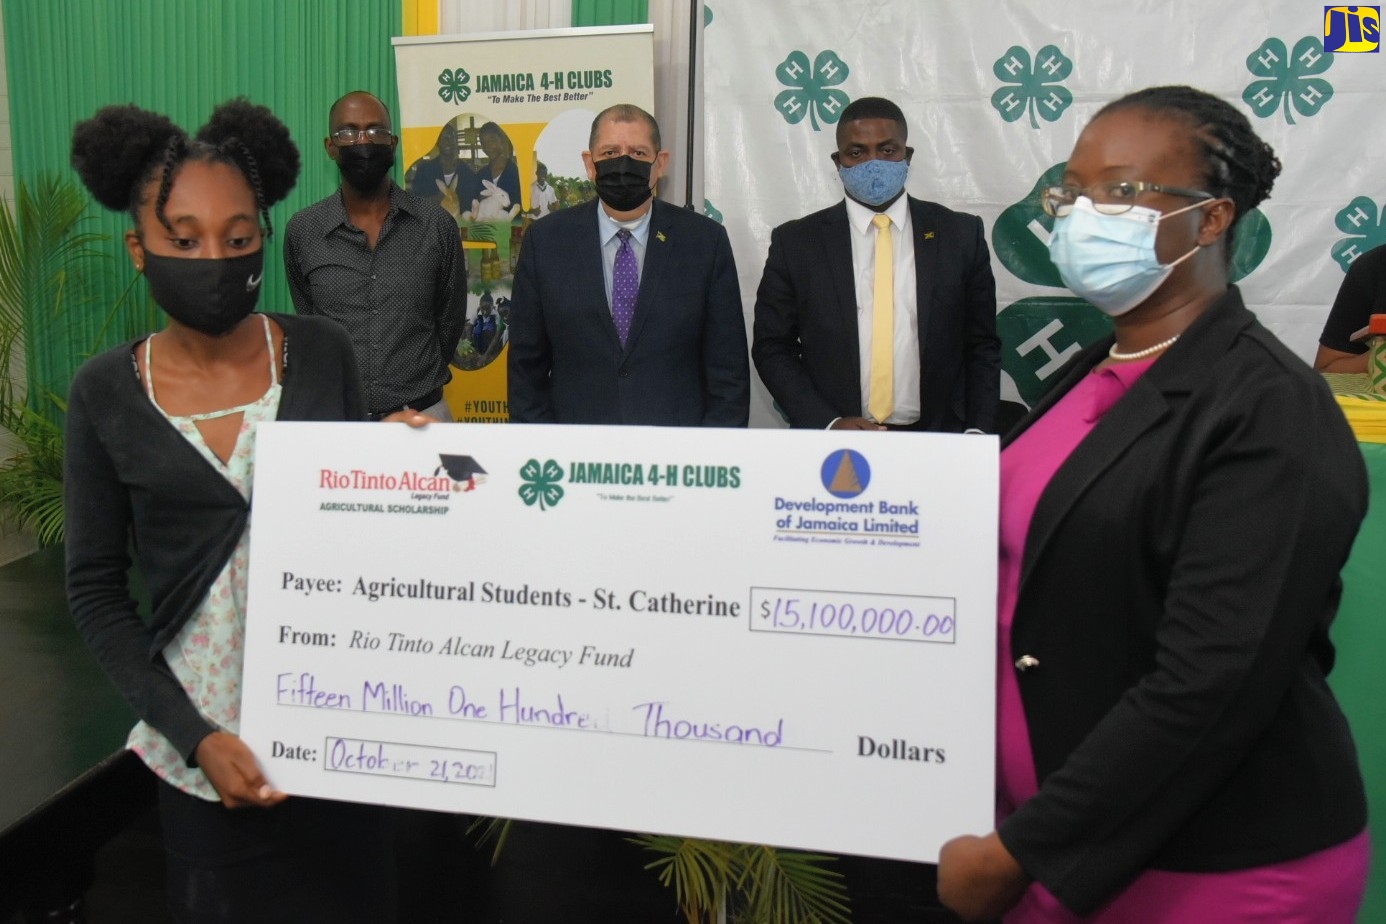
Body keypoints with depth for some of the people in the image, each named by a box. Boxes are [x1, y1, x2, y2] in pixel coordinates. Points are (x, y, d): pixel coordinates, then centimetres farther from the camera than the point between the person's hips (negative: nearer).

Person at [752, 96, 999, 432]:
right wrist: (828, 424, -12)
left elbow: (982, 347, 6)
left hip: (936, 446, 1)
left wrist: (978, 434, -5)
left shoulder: (961, 235, 1)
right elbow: (771, 347, 0)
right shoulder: (795, 242, -2)